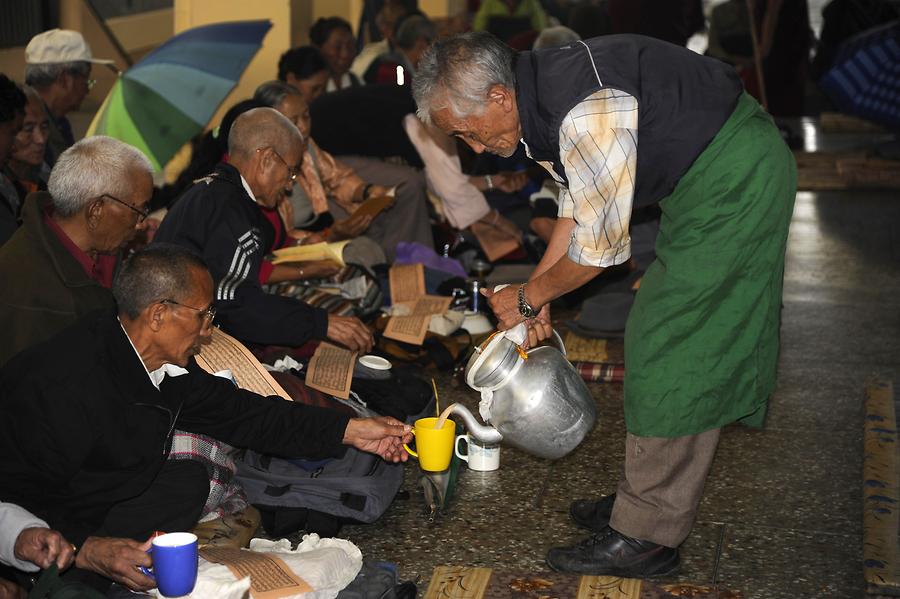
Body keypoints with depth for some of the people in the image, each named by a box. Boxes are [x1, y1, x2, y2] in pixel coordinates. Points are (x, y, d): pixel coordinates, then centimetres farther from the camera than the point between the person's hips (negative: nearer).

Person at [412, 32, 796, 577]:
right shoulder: (539, 89, 1)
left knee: (672, 352, -7)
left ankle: (647, 536, 1)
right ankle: (647, 498, 25)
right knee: (661, 338, 14)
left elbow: (601, 247, -21)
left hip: (735, 178, -10)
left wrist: (528, 297, -5)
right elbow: (579, 198, 15)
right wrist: (538, 294, 13)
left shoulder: (586, 119, -30)